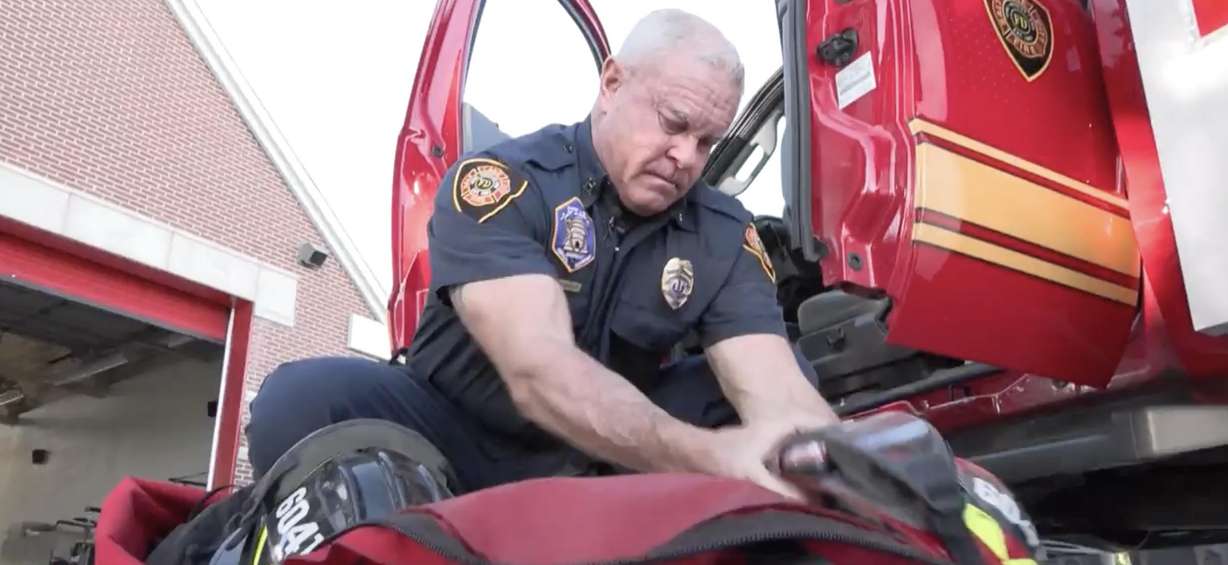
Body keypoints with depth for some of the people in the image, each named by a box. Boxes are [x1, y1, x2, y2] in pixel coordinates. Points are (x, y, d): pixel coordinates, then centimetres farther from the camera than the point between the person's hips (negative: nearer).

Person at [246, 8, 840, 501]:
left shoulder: (724, 236, -5)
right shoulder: (500, 179, -18)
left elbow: (776, 389, -18)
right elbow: (539, 369, -34)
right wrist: (706, 454, -48)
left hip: (600, 465, 3)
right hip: (456, 435, -3)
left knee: (792, 370, -14)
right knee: (301, 398, -31)